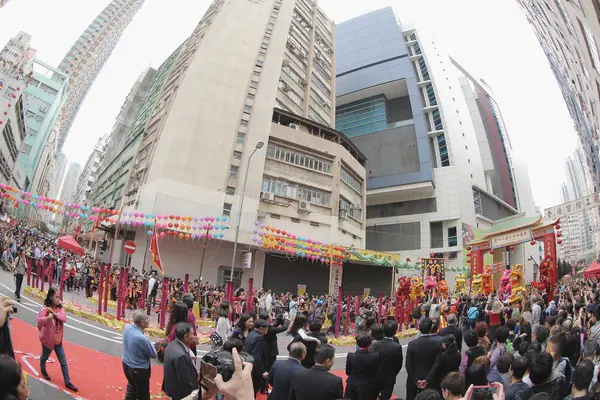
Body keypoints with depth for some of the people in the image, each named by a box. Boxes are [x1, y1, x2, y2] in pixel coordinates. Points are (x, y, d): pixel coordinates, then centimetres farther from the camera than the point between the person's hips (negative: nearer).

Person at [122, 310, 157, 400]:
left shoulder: (127, 327, -14)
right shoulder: (142, 338, -35)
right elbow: (153, 354, -19)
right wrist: (149, 342, -6)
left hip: (126, 364, 7)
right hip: (138, 370, -7)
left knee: (132, 386, 33)